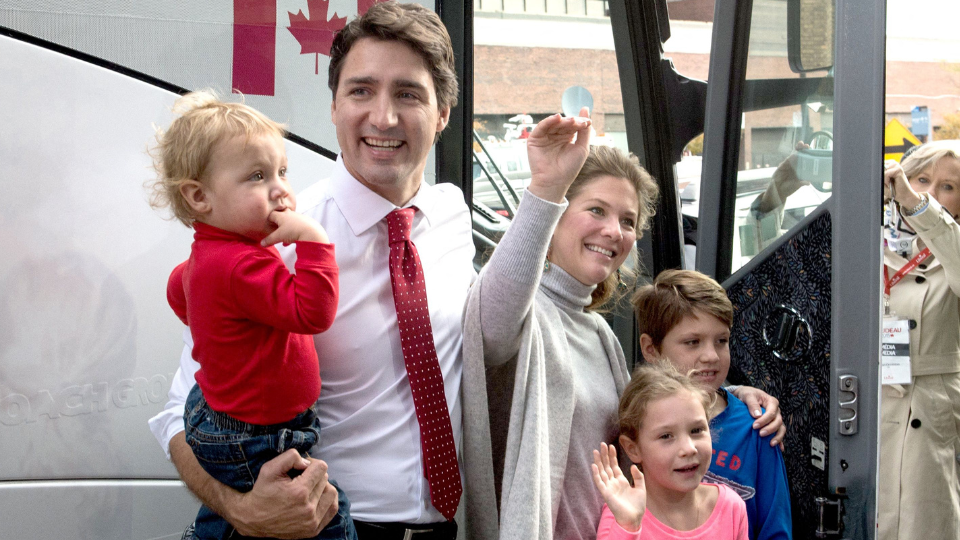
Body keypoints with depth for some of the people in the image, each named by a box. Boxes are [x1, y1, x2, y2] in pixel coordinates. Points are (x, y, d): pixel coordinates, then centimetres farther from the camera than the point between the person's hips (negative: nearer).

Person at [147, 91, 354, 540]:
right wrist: (313, 240, -37)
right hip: (251, 444, -11)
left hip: (217, 413, 11)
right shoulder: (242, 266, -31)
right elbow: (312, 312, -37)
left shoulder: (208, 255, 4)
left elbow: (180, 287, 25)